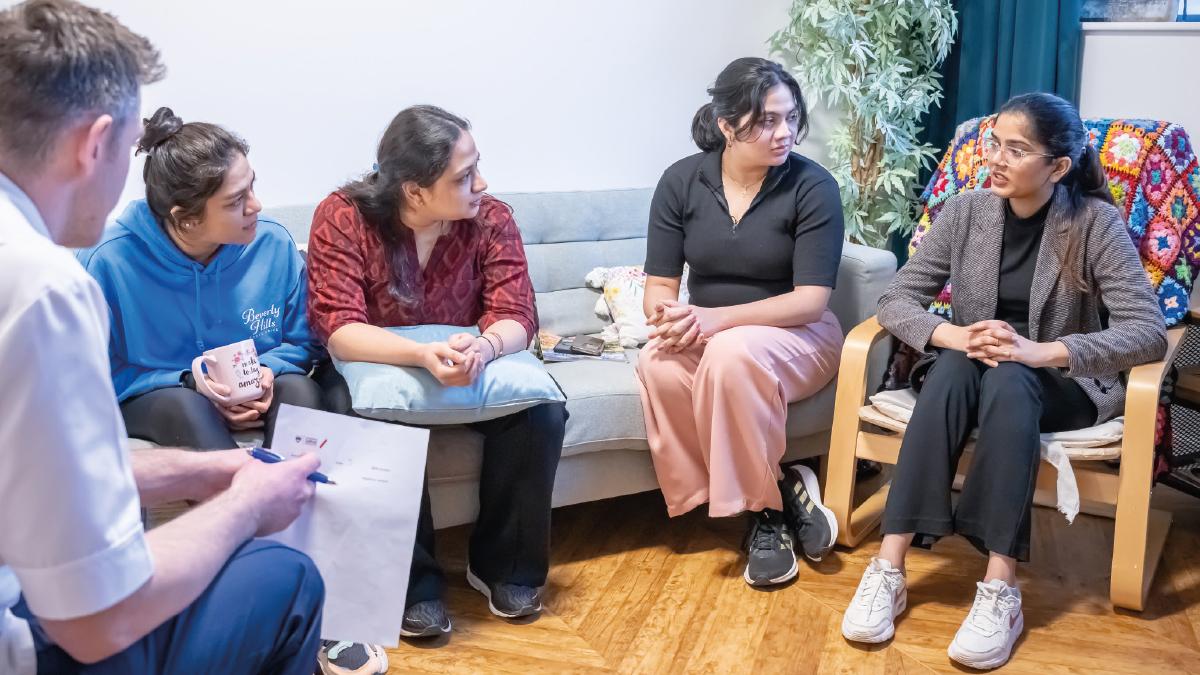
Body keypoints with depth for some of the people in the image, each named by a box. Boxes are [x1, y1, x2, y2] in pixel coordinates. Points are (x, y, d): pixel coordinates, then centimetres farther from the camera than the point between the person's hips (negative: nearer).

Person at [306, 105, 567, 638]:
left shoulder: (491, 218, -12)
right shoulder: (342, 217, -20)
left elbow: (516, 315, -17)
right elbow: (338, 328, -27)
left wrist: (484, 346, -43)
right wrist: (424, 354, -45)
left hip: (471, 366, 3)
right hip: (375, 369, -2)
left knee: (542, 409, -24)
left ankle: (505, 564, -3)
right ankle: (414, 582, -16)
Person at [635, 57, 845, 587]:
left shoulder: (813, 186, -12)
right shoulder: (680, 181, -4)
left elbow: (810, 301, -17)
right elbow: (658, 288, -3)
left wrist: (715, 318, -31)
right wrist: (674, 320, -28)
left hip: (796, 335, -3)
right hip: (706, 335, 3)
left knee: (732, 355, -37)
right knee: (657, 364, -31)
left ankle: (765, 508, -16)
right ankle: (780, 494, -17)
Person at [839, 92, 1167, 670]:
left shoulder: (1095, 221, -11)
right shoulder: (966, 211, -3)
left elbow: (1149, 332, -19)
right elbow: (896, 300, -5)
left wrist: (1041, 351, -32)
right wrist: (956, 336, -26)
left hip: (1063, 384, -2)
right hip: (969, 373, 2)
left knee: (1008, 380, -36)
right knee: (952, 367, -33)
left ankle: (1000, 591, -38)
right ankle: (889, 569, -36)